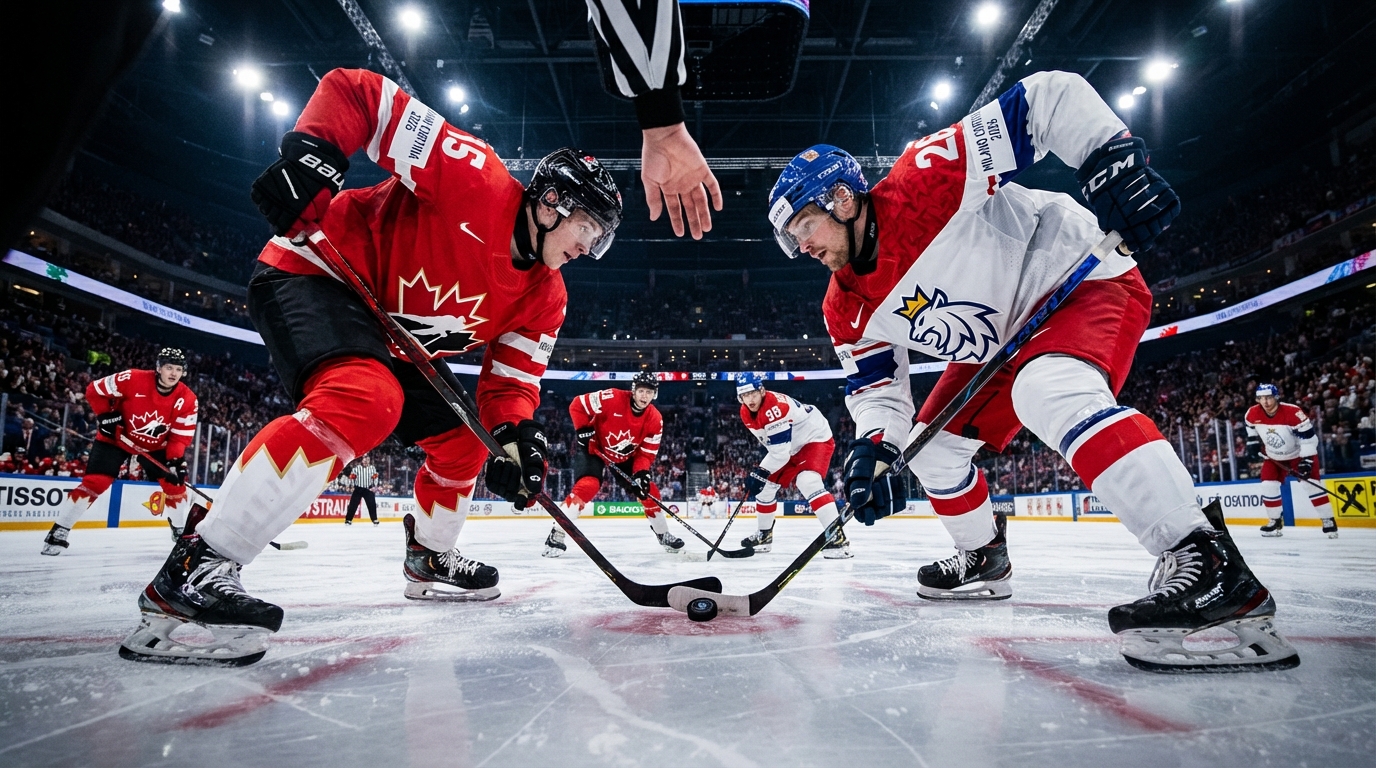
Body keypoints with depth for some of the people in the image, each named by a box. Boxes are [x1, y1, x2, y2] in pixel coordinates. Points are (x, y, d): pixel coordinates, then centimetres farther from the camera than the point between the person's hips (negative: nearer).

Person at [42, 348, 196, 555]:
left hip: (156, 446, 3)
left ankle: (180, 531, 17)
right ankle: (59, 531, -1)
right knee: (94, 482, -14)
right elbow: (95, 390, -11)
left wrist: (176, 460, -27)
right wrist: (106, 416, -18)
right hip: (117, 438, -3)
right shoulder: (133, 379, -25)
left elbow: (181, 435, -14)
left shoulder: (187, 399, -18)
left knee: (175, 482, -2)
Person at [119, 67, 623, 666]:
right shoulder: (476, 181, -21)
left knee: (460, 442, 12)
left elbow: (512, 377, 1)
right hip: (314, 275, -9)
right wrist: (309, 151, -34)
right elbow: (357, 92, -19)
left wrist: (516, 434, -19)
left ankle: (429, 560, 34)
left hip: (394, 333, 9)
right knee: (363, 401, -36)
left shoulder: (544, 296, 2)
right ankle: (193, 568, -32)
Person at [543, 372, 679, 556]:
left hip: (625, 457, 5)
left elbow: (647, 453, -11)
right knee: (587, 486, -28)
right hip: (593, 449, -5)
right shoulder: (612, 398, -29)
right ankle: (556, 536, -22)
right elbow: (577, 405, -20)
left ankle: (664, 535, 24)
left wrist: (641, 473, -27)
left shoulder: (655, 419, -15)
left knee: (649, 490, 3)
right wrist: (583, 431, -24)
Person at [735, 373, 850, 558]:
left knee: (807, 481, -31)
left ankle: (837, 538, -30)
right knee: (765, 484, 8)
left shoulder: (775, 407, -33)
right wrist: (759, 472, 4)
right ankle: (764, 534, 28)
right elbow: (772, 446, 8)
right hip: (788, 447, 9)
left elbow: (781, 451, -33)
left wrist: (761, 472, -29)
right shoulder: (746, 413, -6)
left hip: (816, 439, -9)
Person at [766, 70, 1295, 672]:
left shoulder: (922, 183, -26)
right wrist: (873, 444, -18)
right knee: (932, 443, 9)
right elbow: (874, 384, 1)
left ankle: (1205, 563, -39)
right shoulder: (849, 310, -4)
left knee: (1050, 392, -38)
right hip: (1004, 343, 9)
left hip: (1087, 279, -9)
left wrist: (1112, 156, -39)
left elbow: (1048, 99, -26)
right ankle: (984, 561, 30)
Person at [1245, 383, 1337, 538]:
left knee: (1310, 484, -12)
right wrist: (1253, 446, 3)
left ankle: (1329, 521, -1)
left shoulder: (1293, 412, -30)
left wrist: (1307, 460, -28)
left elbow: (1308, 436, -26)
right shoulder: (1252, 414, -16)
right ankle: (1275, 522, 12)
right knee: (1268, 485, -3)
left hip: (1299, 453, -4)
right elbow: (1252, 429, 9)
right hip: (1274, 457, 4)